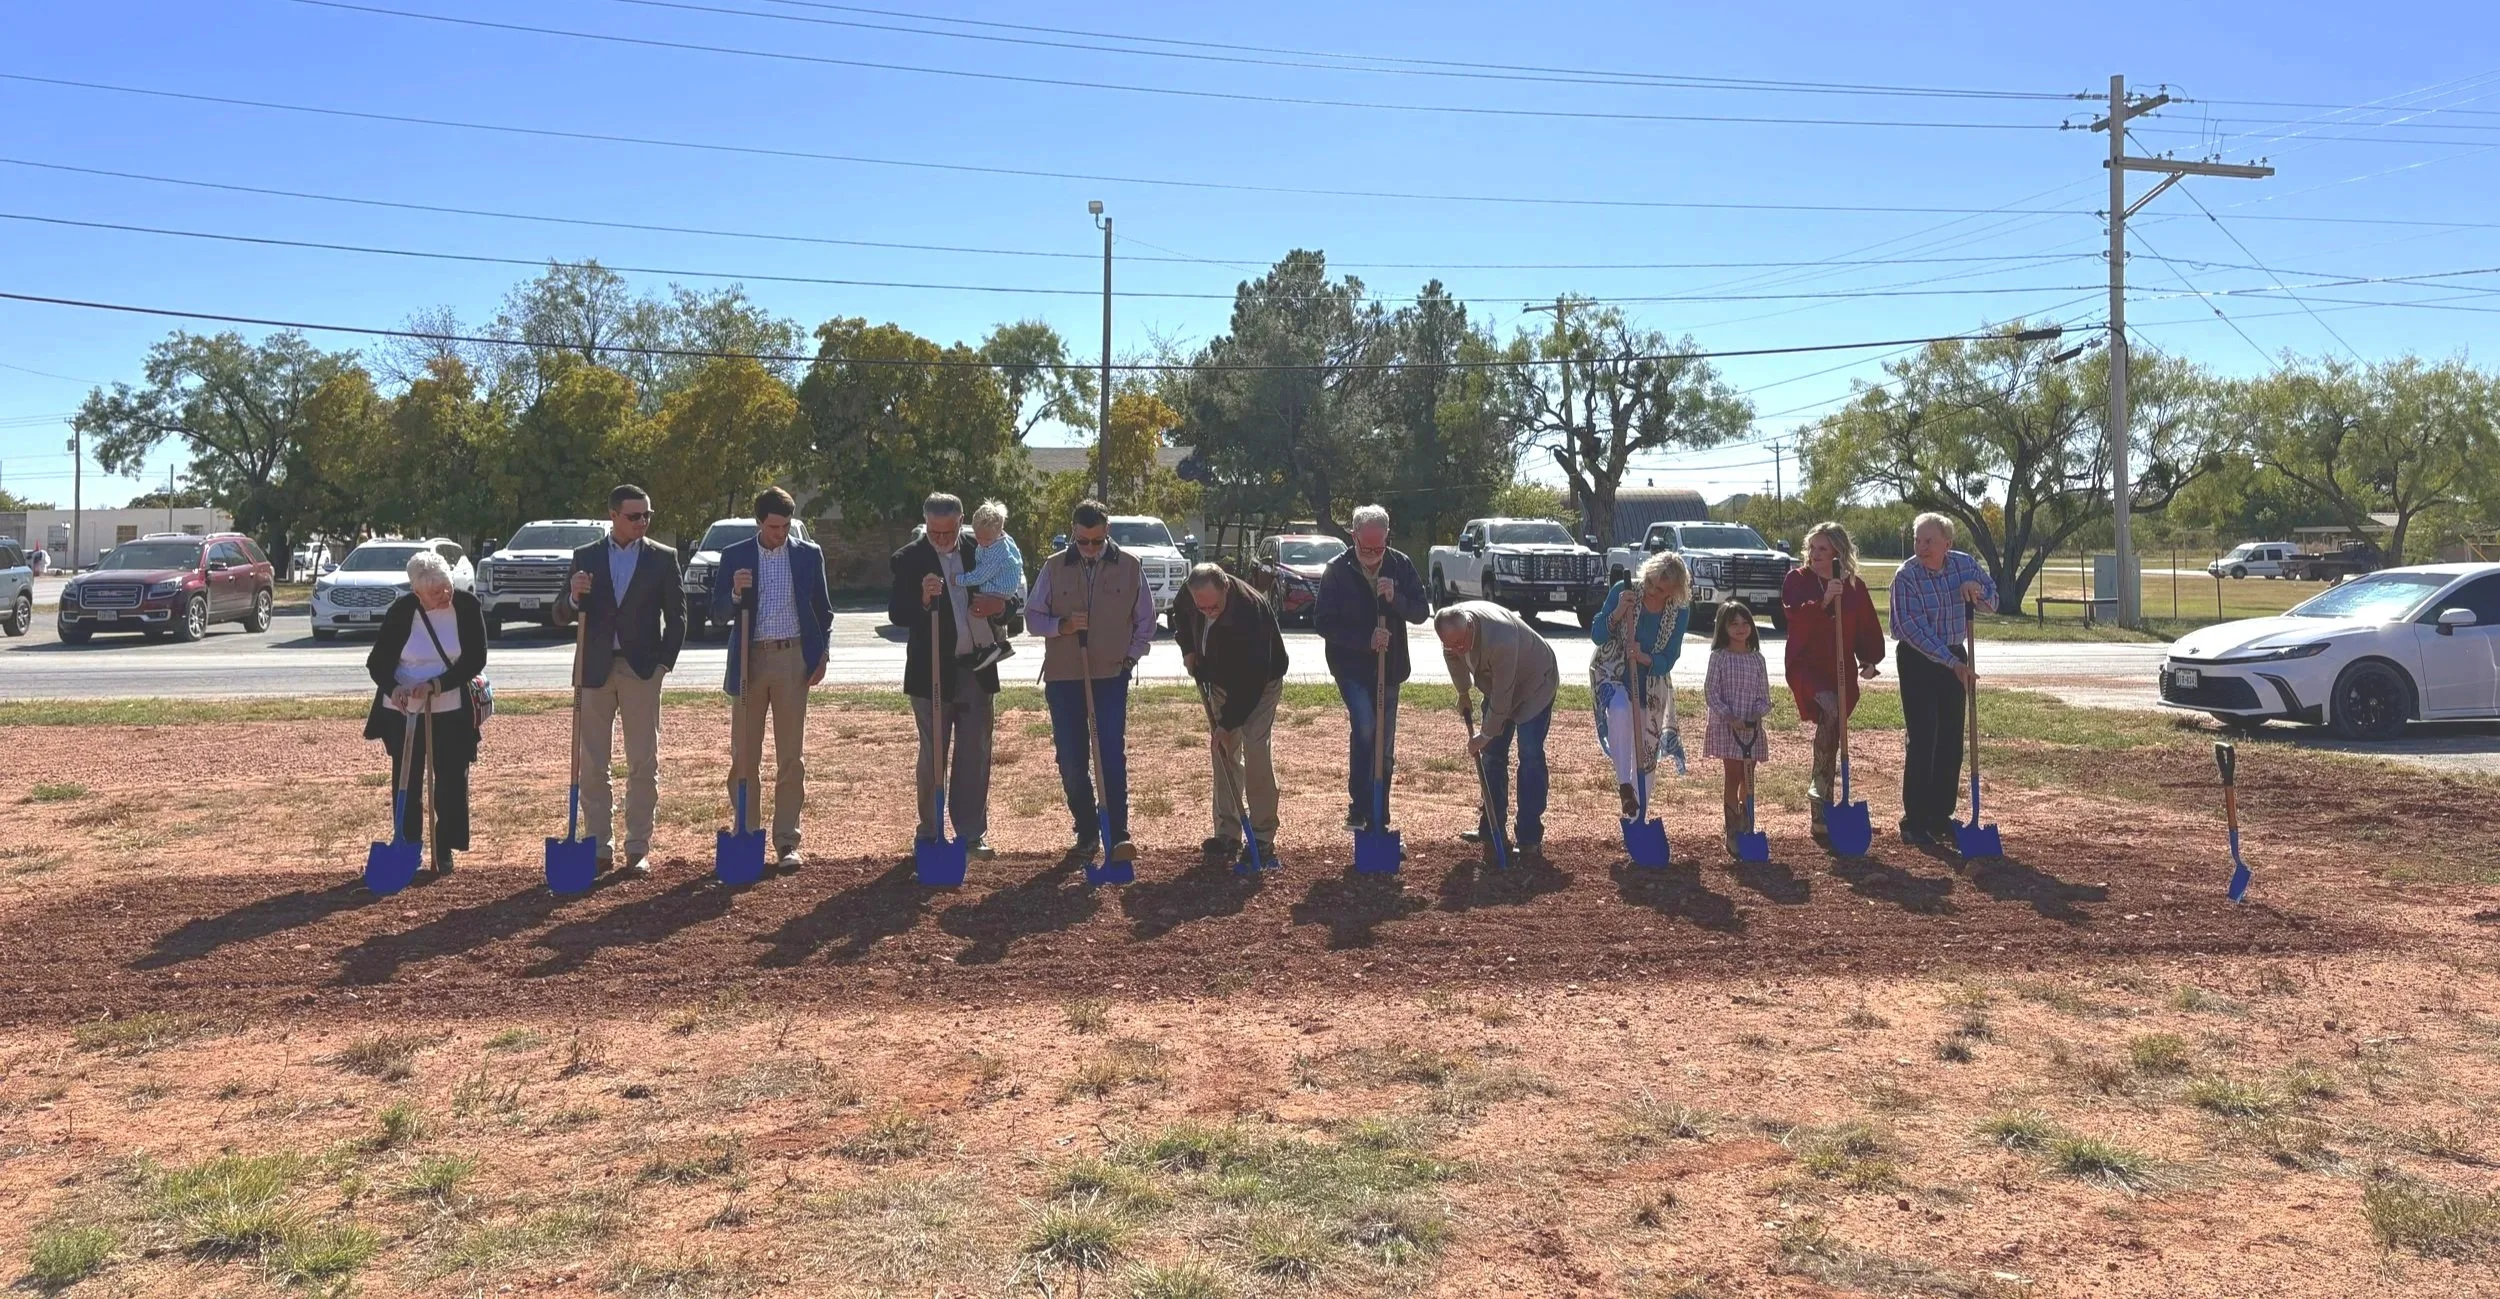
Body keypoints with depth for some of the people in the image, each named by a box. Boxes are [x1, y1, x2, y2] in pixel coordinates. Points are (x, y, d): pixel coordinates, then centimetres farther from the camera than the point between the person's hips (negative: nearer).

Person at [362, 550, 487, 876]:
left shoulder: (467, 607, -9)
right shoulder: (402, 610, -9)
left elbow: (475, 660, -9)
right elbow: (377, 662, -4)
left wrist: (436, 685, -21)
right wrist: (393, 688, -24)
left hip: (451, 711, 0)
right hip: (403, 711, 0)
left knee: (451, 781, 2)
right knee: (406, 781, 5)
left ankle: (444, 852, 13)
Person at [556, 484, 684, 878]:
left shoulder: (663, 558, 4)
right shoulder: (585, 557, 7)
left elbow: (676, 615, 5)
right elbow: (560, 617, 6)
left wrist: (666, 661, -5)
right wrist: (574, 598, -15)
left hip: (641, 669, -1)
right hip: (595, 669, 2)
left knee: (644, 763, 0)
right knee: (592, 764, 4)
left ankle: (638, 849, 6)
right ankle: (599, 847, 12)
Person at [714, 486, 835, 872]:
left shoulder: (809, 554, 4)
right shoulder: (734, 556, 3)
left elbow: (823, 610, 11)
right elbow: (719, 614, 1)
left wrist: (821, 656, 3)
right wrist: (736, 593, -18)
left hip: (793, 659, 0)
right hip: (749, 661, 0)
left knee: (792, 756, 1)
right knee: (744, 756, 4)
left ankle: (787, 842, 6)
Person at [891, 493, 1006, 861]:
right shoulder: (908, 560, -5)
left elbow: (1010, 599, 12)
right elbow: (896, 614, -12)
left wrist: (1000, 605, -12)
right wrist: (922, 599, -32)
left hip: (977, 671, 3)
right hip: (932, 673, -3)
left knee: (975, 757, 6)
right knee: (933, 758, 6)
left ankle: (972, 834, 14)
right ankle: (931, 834, 15)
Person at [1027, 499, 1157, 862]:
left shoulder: (1130, 567, 2)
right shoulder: (1054, 567, 3)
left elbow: (1145, 620, 10)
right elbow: (1032, 617, 6)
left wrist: (1130, 656, -2)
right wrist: (1061, 625, -13)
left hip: (1111, 676, -2)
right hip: (1063, 677, 2)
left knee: (1111, 754, -11)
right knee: (1071, 760, 4)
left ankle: (1117, 836, -9)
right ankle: (1086, 833, 17)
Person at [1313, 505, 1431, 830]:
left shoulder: (1400, 566, -2)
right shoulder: (1337, 570, -11)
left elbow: (1421, 612, -2)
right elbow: (1323, 622, -12)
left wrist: (1395, 599, -22)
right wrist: (1366, 639, -23)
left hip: (1389, 668, 4)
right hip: (1351, 667, -4)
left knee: (1385, 749, 9)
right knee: (1364, 726, -25)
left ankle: (1380, 820, 21)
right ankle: (1358, 808, -17)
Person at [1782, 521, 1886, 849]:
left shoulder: (1855, 586, 6)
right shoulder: (1797, 580, -1)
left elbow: (1869, 627, 8)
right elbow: (1794, 614, -17)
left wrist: (1870, 660, -5)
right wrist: (1824, 601, -28)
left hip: (1841, 671, 3)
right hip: (1806, 665, -3)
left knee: (1831, 739, 5)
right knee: (1831, 711, -32)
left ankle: (1822, 818, 13)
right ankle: (1820, 787, -23)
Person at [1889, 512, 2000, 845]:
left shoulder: (1965, 564, -1)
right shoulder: (1906, 576, -15)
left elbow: (1992, 603, 11)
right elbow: (1914, 629, -20)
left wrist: (1978, 589, -12)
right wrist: (1953, 663, -24)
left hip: (1954, 657, 5)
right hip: (1917, 660, -5)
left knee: (1951, 740, 8)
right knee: (1921, 740, -7)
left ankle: (1941, 816, 18)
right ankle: (1913, 821, -1)